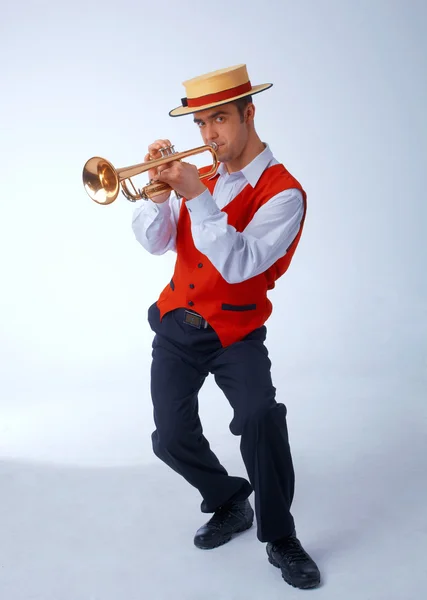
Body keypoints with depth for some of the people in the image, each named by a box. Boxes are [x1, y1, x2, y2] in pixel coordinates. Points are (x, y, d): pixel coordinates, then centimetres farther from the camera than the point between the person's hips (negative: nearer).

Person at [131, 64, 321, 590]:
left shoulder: (283, 193, -12)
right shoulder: (201, 178, 6)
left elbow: (237, 264, -24)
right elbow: (154, 243, 3)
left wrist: (196, 197, -29)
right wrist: (160, 191, -14)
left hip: (236, 333, -5)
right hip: (177, 326, 5)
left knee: (261, 418, -28)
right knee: (173, 438, -3)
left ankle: (279, 538, -6)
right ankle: (229, 504, 27)